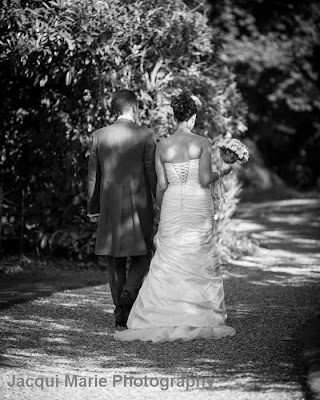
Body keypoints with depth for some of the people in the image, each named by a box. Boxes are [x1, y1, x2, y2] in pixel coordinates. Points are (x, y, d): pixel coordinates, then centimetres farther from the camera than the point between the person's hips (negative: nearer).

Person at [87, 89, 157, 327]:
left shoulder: (99, 136, 3)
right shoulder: (145, 135, -7)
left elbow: (93, 176, 9)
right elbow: (153, 174, -7)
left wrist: (93, 208, 18)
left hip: (109, 205, 3)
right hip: (139, 205, -3)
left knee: (115, 259, 10)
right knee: (142, 255, 8)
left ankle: (121, 311, 11)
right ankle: (129, 292, -17)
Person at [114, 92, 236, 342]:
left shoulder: (162, 147, 1)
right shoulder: (202, 143, -6)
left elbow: (161, 185, 2)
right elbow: (205, 180, -12)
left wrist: (161, 214, 15)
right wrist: (222, 172, 9)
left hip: (172, 205, 2)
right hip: (199, 204, -2)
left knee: (168, 263, 6)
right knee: (200, 262, 6)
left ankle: (158, 320, 0)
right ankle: (199, 321, 5)